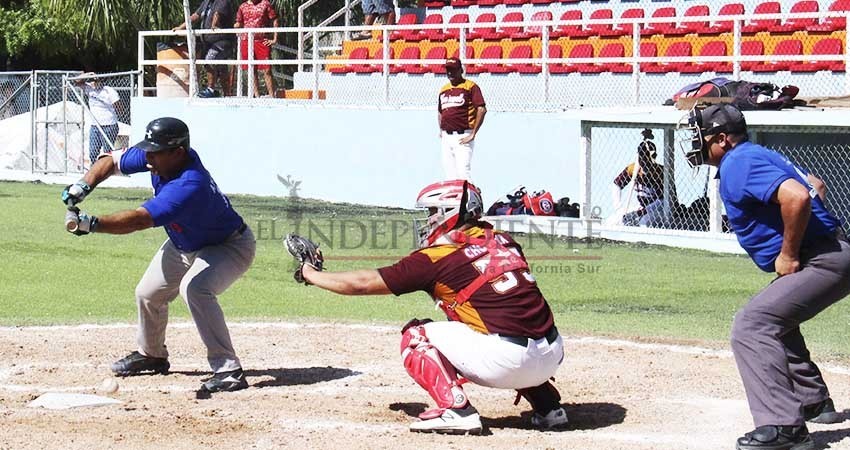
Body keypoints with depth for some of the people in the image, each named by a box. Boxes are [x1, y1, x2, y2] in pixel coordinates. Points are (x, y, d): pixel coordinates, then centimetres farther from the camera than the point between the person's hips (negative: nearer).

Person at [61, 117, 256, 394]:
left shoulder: (190, 186, -42)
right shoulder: (159, 157, -18)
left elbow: (139, 220, -51)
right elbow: (112, 161, -3)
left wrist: (91, 224, -60)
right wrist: (84, 185, -20)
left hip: (229, 246, -9)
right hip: (183, 244, 9)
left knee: (194, 288, -35)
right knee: (148, 293, 15)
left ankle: (228, 370, -30)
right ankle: (151, 355, 43)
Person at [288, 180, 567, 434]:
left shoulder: (435, 258, 1)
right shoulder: (502, 241, 16)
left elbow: (362, 284, 9)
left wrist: (310, 274, 24)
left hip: (506, 362, -6)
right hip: (553, 357, 6)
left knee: (416, 337, 12)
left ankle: (456, 409, -6)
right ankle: (548, 407, 25)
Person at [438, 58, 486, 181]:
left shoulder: (470, 87, -3)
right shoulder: (444, 89, 18)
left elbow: (482, 110, -12)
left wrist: (473, 134, -15)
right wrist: (441, 131, 14)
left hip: (463, 137, -7)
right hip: (446, 138, 7)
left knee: (463, 175, -15)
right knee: (450, 177, 7)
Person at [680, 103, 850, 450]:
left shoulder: (739, 165, -14)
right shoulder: (758, 156, 18)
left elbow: (797, 198, -30)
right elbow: (816, 186, 29)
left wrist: (789, 254, -19)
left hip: (822, 262, -11)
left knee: (751, 325, -19)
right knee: (773, 318, 31)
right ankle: (814, 402, 39)